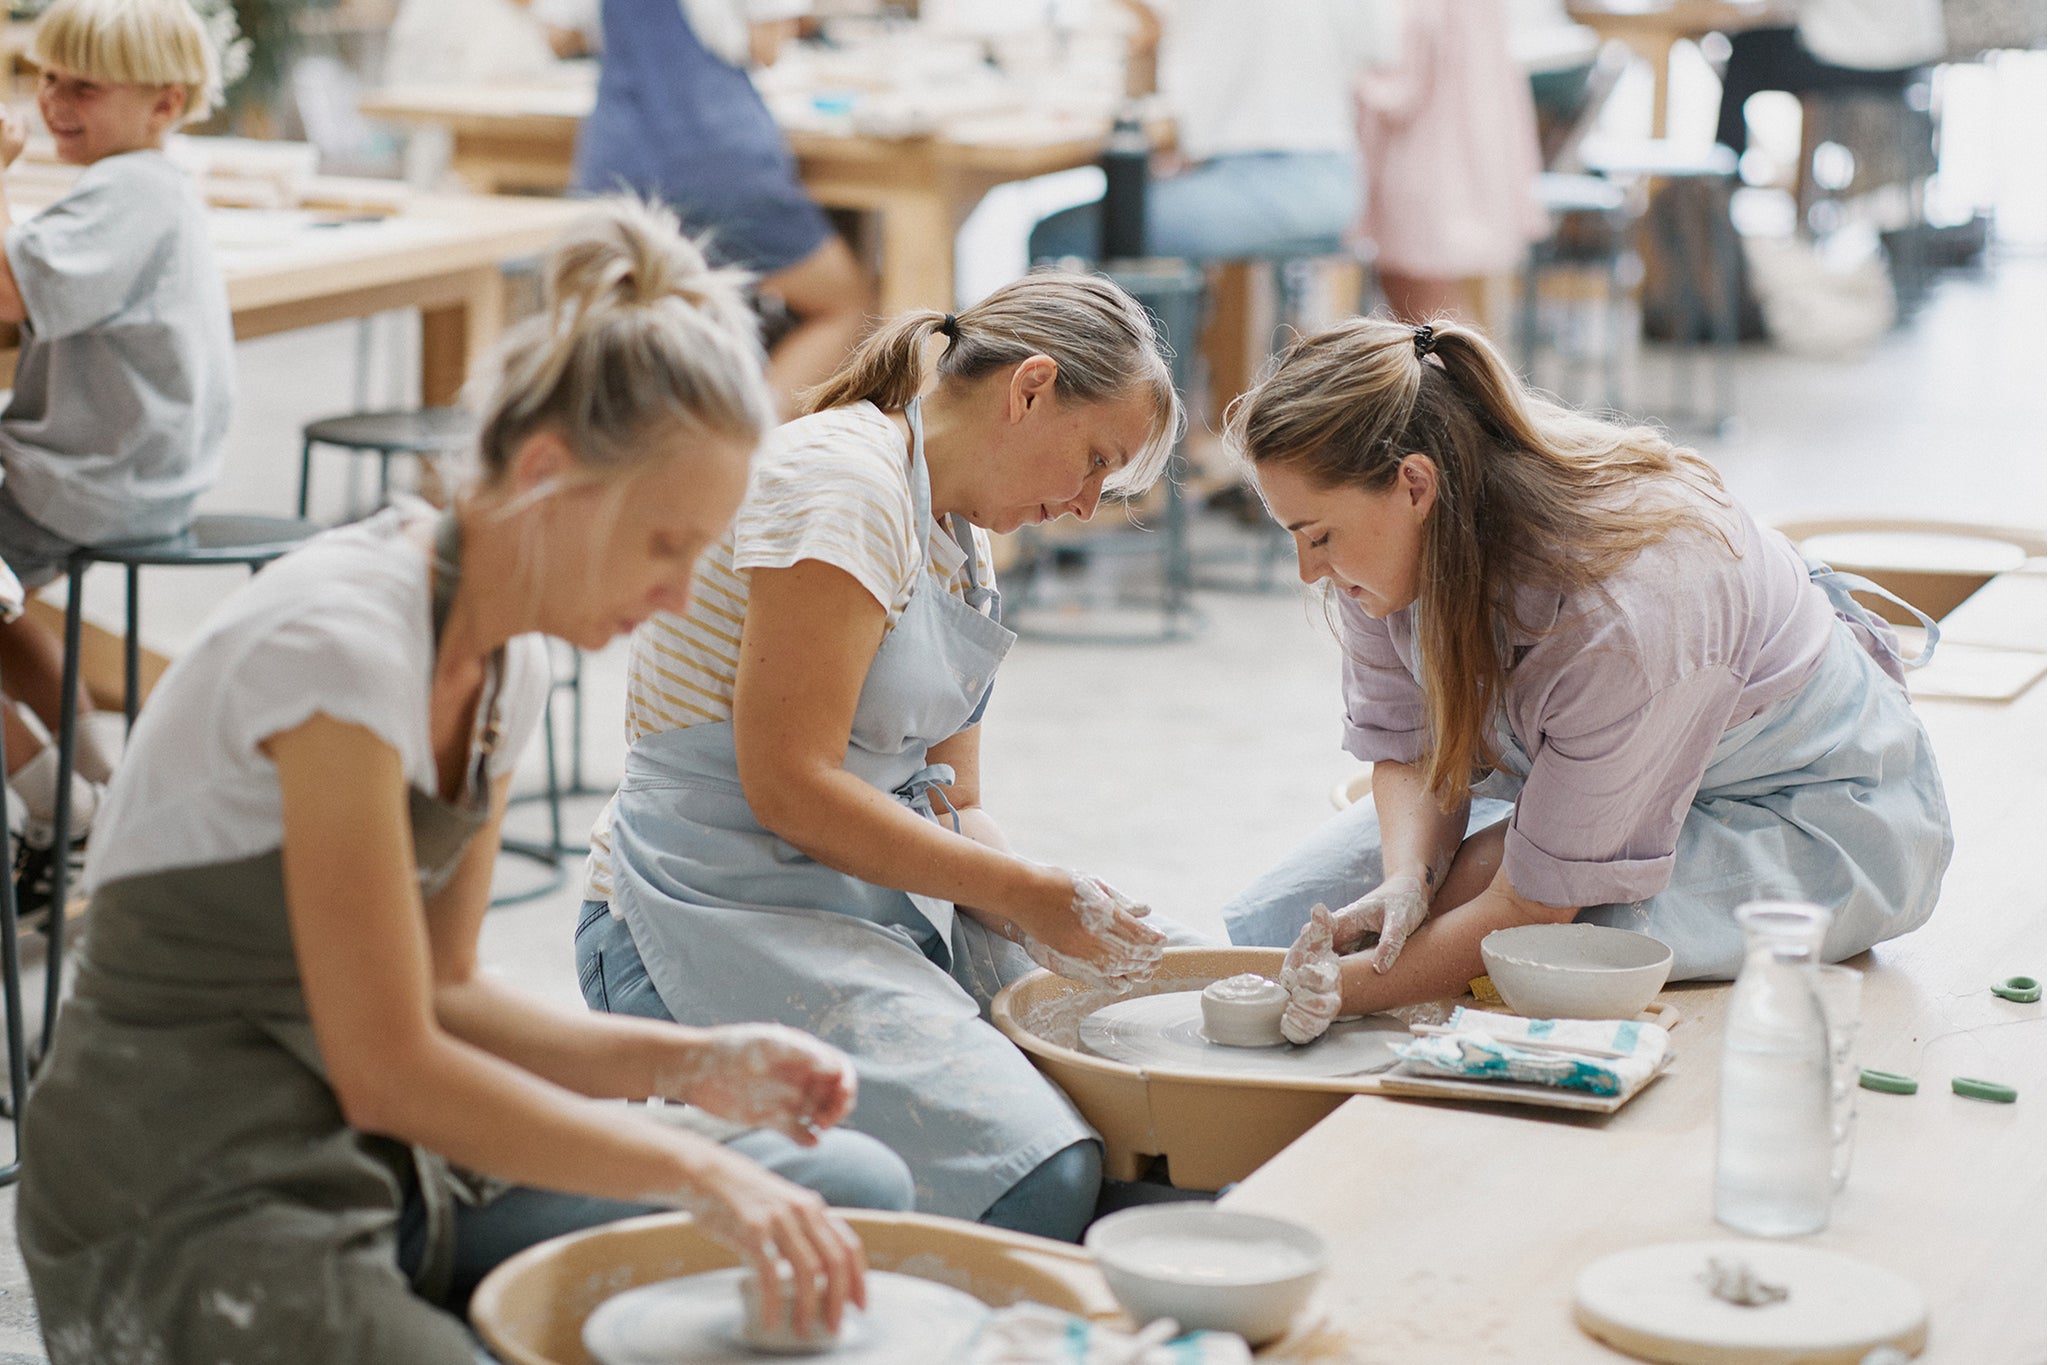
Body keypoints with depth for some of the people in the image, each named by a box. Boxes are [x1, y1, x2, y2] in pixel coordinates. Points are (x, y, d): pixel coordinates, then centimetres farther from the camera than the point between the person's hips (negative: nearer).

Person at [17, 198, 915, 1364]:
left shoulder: (508, 663, 6)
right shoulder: (342, 645, -22)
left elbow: (440, 994, 10)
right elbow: (389, 1071, -22)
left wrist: (692, 1063, -4)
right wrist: (692, 1169, -19)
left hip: (383, 1178, 9)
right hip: (187, 1225, -8)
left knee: (852, 1189, -2)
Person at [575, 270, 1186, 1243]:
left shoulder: (961, 540, 18)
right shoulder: (845, 479, -14)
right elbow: (791, 787, -21)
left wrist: (1073, 918, -5)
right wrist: (1033, 897, -18)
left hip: (868, 902, 10)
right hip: (718, 920, -10)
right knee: (1040, 1181, -26)